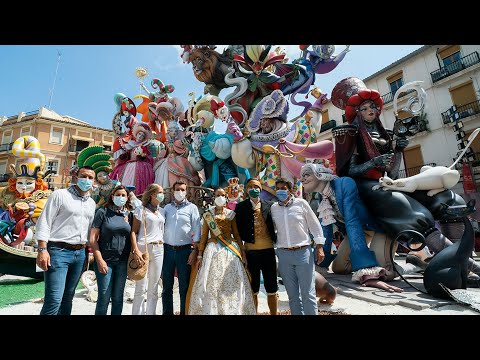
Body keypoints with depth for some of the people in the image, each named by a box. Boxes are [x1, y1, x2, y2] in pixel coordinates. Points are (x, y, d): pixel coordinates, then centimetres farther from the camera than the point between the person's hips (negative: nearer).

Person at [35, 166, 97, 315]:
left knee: (68, 297, 14)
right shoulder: (60, 194, -3)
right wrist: (42, 250, -16)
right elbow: (44, 223, -8)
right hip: (59, 251, -6)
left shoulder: (92, 203, 14)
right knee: (54, 300, -9)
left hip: (80, 253, 6)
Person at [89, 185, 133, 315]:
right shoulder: (103, 212, -3)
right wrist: (100, 260, -11)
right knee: (104, 298, 4)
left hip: (123, 262, 3)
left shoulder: (129, 214, 6)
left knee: (118, 298, 13)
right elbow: (93, 238, -6)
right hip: (105, 260, -3)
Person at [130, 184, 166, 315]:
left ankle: (151, 312, 22)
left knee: (153, 287, 11)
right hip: (143, 248, -4)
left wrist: (163, 247, 7)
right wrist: (136, 250, -17)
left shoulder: (162, 211, 13)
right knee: (141, 287, 2)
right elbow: (134, 231, -6)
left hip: (158, 250, 5)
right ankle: (137, 313, 16)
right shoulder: (141, 209, -2)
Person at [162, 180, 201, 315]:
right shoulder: (167, 208, 9)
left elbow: (196, 230, -2)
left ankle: (184, 312, 21)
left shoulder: (192, 207, 2)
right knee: (167, 286, 12)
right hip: (168, 249, 3)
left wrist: (194, 250, -9)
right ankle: (167, 312, 27)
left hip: (185, 250, -2)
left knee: (184, 286, 6)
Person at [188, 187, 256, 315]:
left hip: (230, 250, 1)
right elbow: (204, 236, 5)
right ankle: (210, 310, 17)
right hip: (213, 250, 0)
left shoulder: (231, 214, 8)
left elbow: (236, 234, 9)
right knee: (211, 282, 1)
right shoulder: (207, 214, 6)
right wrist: (200, 255, 0)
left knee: (231, 282, 1)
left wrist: (242, 251, 1)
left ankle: (233, 310, 17)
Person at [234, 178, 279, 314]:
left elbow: (274, 226, 11)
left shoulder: (268, 205, 5)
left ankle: (274, 314, 28)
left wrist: (277, 242, 1)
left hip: (268, 250, 1)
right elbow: (238, 230, 0)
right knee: (253, 290, 12)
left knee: (272, 289, 11)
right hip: (250, 252, -1)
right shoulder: (241, 207, 0)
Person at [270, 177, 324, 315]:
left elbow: (315, 225, 1)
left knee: (308, 294, 2)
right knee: (292, 295, 12)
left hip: (303, 252, -3)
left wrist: (319, 247, -2)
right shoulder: (273, 208, 5)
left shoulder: (301, 203, -2)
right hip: (283, 254, 3)